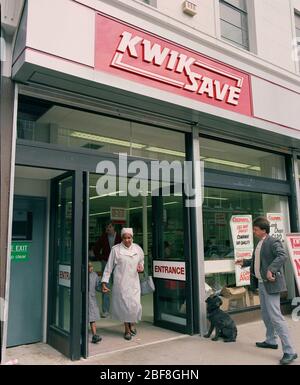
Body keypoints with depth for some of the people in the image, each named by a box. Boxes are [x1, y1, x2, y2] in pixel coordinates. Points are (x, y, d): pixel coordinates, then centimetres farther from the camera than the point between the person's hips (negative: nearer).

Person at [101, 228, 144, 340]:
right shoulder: (116, 249, -4)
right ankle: (127, 329, 21)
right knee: (124, 305, -1)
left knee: (136, 305, -3)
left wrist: (141, 268, 0)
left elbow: (141, 262, 22)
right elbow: (109, 266, 0)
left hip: (134, 281, 3)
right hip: (121, 282, -2)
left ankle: (132, 323, 28)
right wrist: (104, 282, -3)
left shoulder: (138, 249, 6)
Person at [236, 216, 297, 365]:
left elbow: (282, 256, -31)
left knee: (275, 316, -9)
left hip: (270, 284, -10)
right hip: (261, 283, 10)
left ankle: (289, 351, -2)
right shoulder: (260, 244, 13)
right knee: (266, 314, 21)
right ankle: (271, 341, 38)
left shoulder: (273, 242, -15)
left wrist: (271, 269, -38)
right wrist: (244, 262, 26)